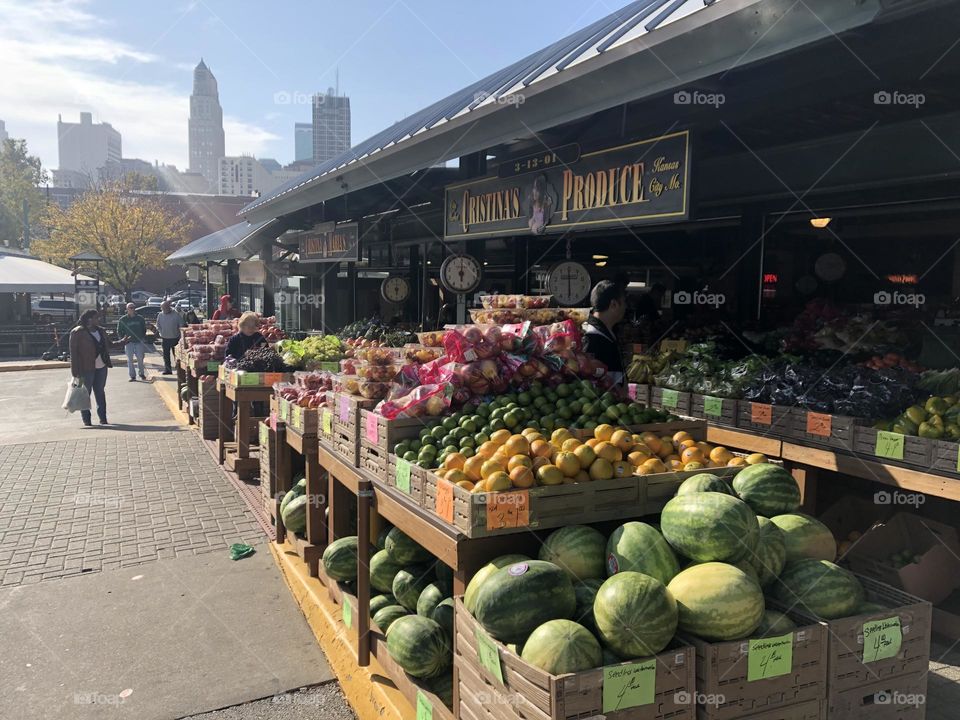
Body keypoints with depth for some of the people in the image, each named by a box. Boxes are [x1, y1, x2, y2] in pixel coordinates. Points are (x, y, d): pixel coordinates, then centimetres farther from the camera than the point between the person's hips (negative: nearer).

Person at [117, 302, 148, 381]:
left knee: (140, 359, 2)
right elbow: (119, 331, 7)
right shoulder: (122, 320, 2)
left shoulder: (140, 318, 7)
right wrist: (123, 339, -8)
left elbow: (144, 329, 15)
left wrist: (144, 339, 7)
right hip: (129, 342, -1)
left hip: (139, 342, 1)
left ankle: (141, 373, 18)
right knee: (130, 360, 0)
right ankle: (132, 376, 6)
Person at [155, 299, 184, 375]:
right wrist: (161, 332, 0)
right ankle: (167, 369, 12)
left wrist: (178, 333, -9)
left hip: (175, 338, -3)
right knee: (166, 355, 6)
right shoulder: (160, 315, 3)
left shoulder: (176, 314, -7)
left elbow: (181, 325, -3)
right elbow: (158, 326, 12)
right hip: (165, 338, 3)